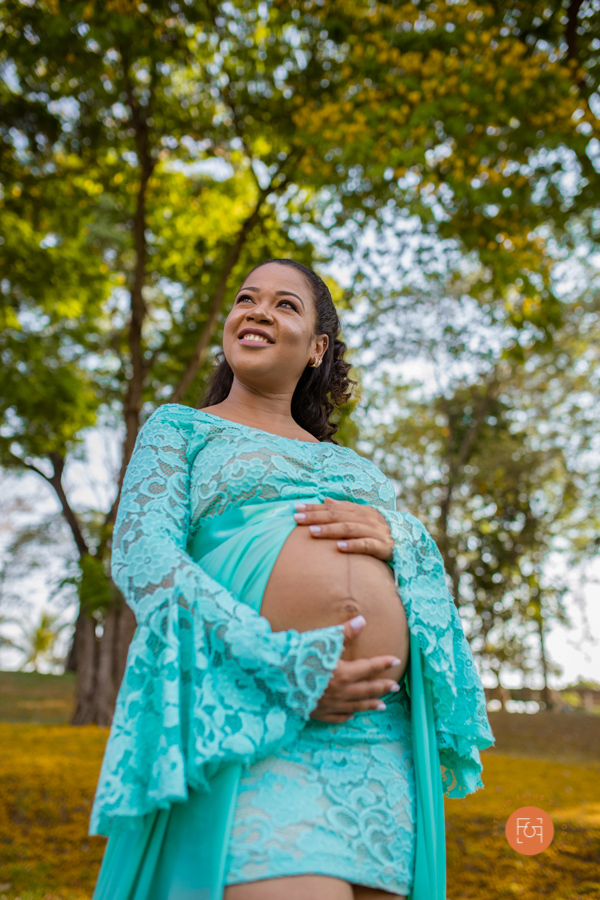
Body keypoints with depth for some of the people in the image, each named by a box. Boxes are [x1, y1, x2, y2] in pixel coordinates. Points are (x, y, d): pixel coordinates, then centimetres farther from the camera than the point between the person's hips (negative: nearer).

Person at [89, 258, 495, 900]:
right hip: (252, 712, -5)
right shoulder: (180, 429, 14)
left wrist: (393, 533, -4)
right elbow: (140, 558, -3)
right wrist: (282, 666, -16)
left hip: (382, 734, 5)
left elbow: (432, 568, 22)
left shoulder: (351, 464, 27)